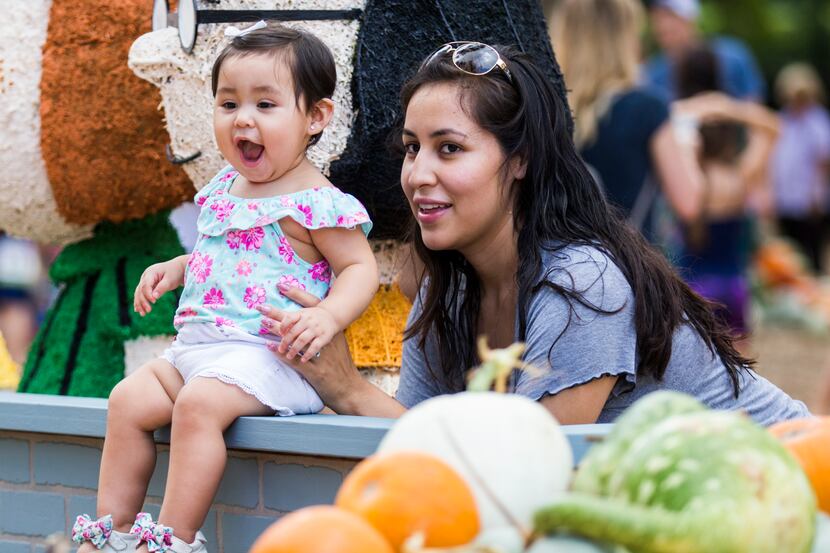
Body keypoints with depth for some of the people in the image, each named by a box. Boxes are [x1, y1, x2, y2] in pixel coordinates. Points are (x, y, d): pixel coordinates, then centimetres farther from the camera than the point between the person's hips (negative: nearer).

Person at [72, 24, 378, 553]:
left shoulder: (315, 203, -10)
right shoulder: (223, 190, 15)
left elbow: (360, 268, -10)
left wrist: (328, 316, -28)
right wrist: (176, 268, 17)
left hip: (268, 354, -9)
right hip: (197, 348, 9)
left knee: (199, 404, -31)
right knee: (128, 400, -2)